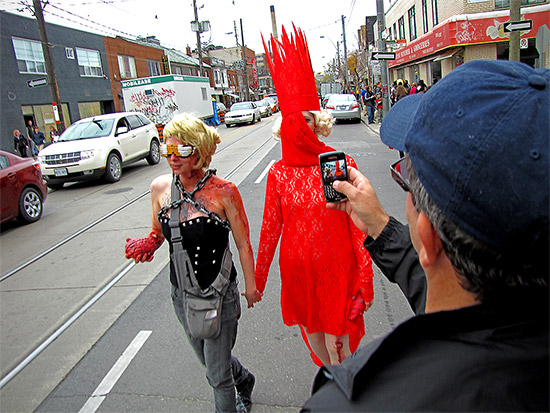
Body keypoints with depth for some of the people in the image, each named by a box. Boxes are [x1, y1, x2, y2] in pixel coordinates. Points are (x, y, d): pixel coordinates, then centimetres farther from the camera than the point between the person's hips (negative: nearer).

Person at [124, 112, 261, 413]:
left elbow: (243, 244, -10)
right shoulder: (160, 188, -5)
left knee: (218, 376, 6)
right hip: (181, 295, 6)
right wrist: (147, 246, -11)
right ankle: (244, 380, 60)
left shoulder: (223, 192, -20)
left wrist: (250, 286, -2)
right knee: (210, 361, 28)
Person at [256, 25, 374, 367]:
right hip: (297, 271, 4)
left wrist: (365, 277, -8)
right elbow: (270, 228, 4)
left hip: (337, 269, -3)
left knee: (339, 345, 8)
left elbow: (359, 226, -7)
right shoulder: (278, 173, -3)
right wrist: (259, 277, 9)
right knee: (313, 338, 22)